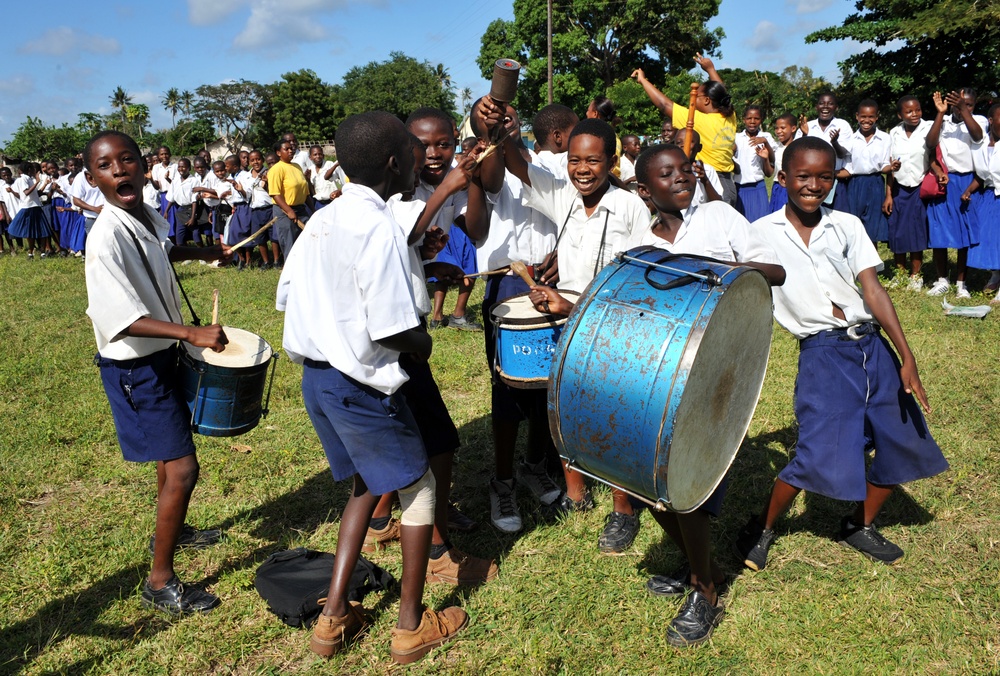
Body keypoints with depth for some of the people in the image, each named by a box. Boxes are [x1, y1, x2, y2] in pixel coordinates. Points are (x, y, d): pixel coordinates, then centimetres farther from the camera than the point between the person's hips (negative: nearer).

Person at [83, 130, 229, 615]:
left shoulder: (150, 218, -1)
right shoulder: (106, 237, -27)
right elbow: (121, 319, -35)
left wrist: (197, 252, 15)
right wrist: (191, 333, -42)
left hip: (164, 354, 9)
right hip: (135, 367, -9)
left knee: (172, 451, 25)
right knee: (181, 470, -8)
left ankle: (171, 530, 50)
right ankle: (160, 582, 8)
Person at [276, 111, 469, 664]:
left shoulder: (322, 219, 6)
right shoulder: (380, 229, -20)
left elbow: (291, 295, 10)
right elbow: (392, 333, -24)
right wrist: (423, 342, -4)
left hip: (316, 375, 8)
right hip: (361, 386, -8)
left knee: (365, 485, 23)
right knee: (418, 488, 10)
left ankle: (333, 618, 26)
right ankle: (412, 625, 22)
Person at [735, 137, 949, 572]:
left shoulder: (847, 225, 7)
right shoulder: (761, 234, 0)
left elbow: (872, 290, 1)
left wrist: (906, 358, -5)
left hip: (873, 345, 5)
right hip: (822, 353, -5)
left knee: (906, 444, 8)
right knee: (820, 455, -15)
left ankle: (860, 526, 32)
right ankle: (761, 528, 10)